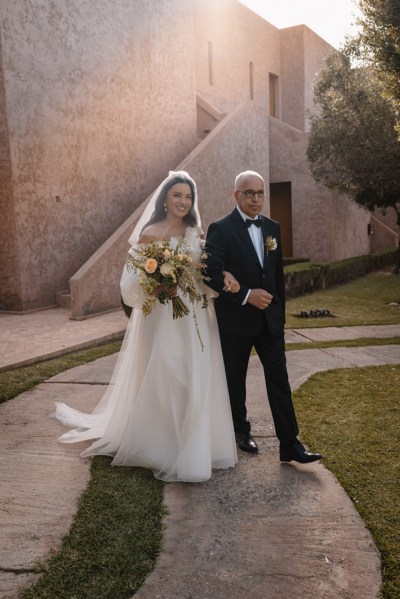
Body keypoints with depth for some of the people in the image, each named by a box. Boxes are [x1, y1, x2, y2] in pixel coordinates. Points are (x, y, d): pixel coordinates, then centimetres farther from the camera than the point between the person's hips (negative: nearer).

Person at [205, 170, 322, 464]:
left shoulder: (273, 228, 7)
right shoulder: (220, 229, -10)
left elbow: (279, 273, 13)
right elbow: (212, 274, -16)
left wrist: (280, 311, 13)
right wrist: (246, 295, -21)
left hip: (270, 318, 4)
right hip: (235, 320, -4)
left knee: (279, 379, 2)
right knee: (235, 381, 12)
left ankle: (290, 444, 8)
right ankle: (241, 430, 33)